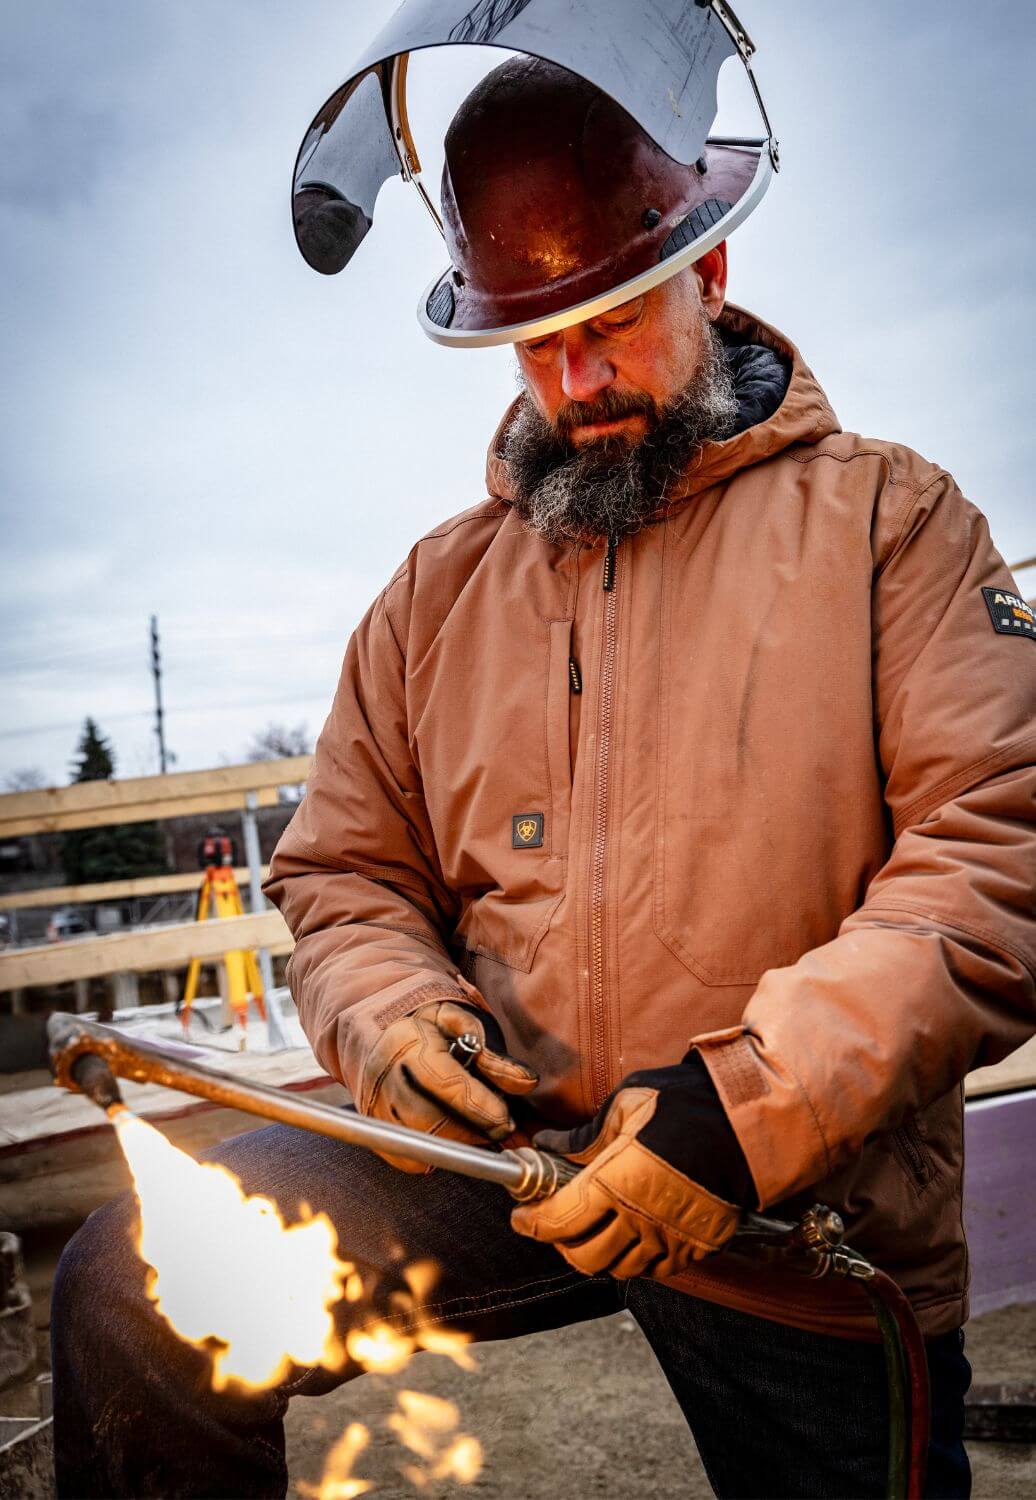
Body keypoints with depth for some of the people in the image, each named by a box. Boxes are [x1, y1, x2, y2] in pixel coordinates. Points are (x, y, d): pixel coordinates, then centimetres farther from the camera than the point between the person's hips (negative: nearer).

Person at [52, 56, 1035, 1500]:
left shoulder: (886, 515, -1)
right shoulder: (440, 583, 10)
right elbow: (345, 875, 14)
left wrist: (754, 1101, -21)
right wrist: (393, 1018, -9)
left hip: (812, 1216, -1)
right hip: (501, 1150, 2)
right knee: (130, 1296, -12)